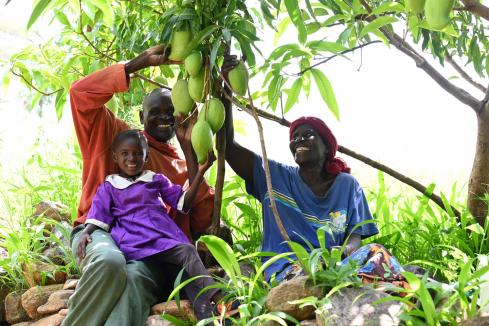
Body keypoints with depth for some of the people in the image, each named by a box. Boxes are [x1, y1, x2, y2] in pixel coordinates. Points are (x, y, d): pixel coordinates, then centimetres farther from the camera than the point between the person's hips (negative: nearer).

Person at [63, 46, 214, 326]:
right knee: (110, 263, -41)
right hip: (101, 232, -1)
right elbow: (82, 92, 3)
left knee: (133, 281, -38)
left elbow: (201, 221, 9)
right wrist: (143, 61, 1)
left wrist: (190, 152, 7)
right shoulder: (116, 135, 19)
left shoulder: (183, 164, 24)